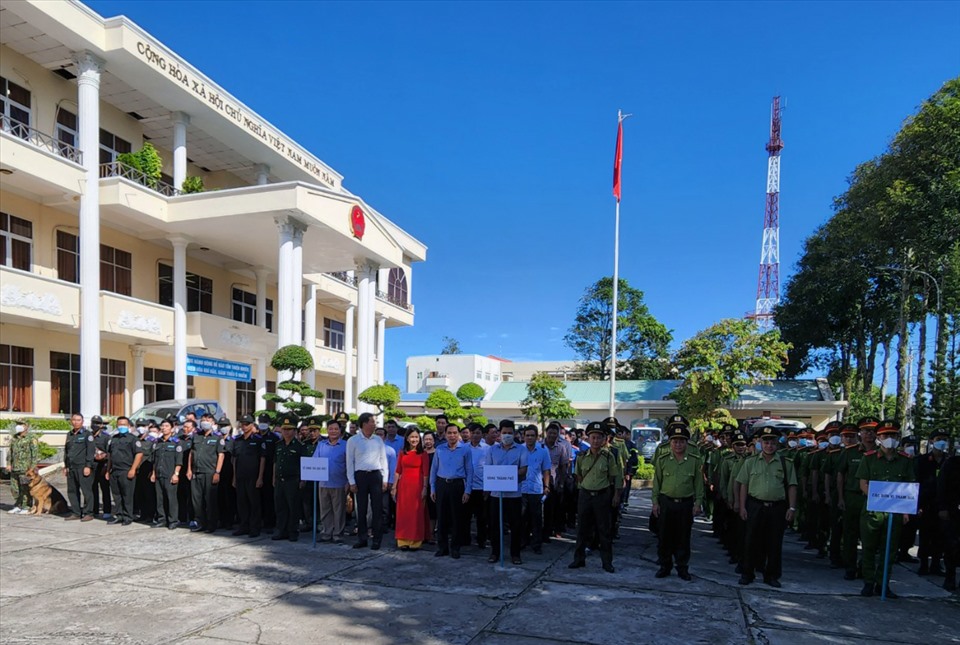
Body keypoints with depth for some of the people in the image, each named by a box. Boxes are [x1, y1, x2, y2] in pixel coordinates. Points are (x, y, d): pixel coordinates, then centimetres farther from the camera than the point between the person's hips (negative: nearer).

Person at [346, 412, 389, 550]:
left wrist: (385, 479, 3)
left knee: (377, 508, 1)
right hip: (360, 476, -1)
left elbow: (383, 460, 10)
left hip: (376, 475, 2)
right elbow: (350, 462, 2)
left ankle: (377, 539, 8)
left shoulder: (378, 440, 8)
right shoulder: (353, 440, 1)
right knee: (361, 509, 5)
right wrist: (352, 482, -3)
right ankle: (361, 539, 15)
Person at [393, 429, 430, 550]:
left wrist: (425, 488, -8)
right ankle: (403, 541, 11)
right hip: (403, 485, 3)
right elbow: (398, 471, 7)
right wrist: (394, 487, 4)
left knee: (416, 513, 1)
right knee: (403, 513, 4)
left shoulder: (423, 454, 0)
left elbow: (426, 473, -2)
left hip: (417, 485, -2)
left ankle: (415, 541, 10)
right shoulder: (402, 453, 7)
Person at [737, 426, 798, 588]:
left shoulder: (785, 463, 5)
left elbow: (792, 487, 4)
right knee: (751, 541, 4)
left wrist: (792, 508, -4)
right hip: (755, 506, 0)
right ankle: (747, 574, 16)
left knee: (775, 543, 8)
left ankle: (772, 575, 23)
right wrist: (742, 507, 0)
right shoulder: (750, 462, 6)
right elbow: (744, 485, 5)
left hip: (777, 508, 0)